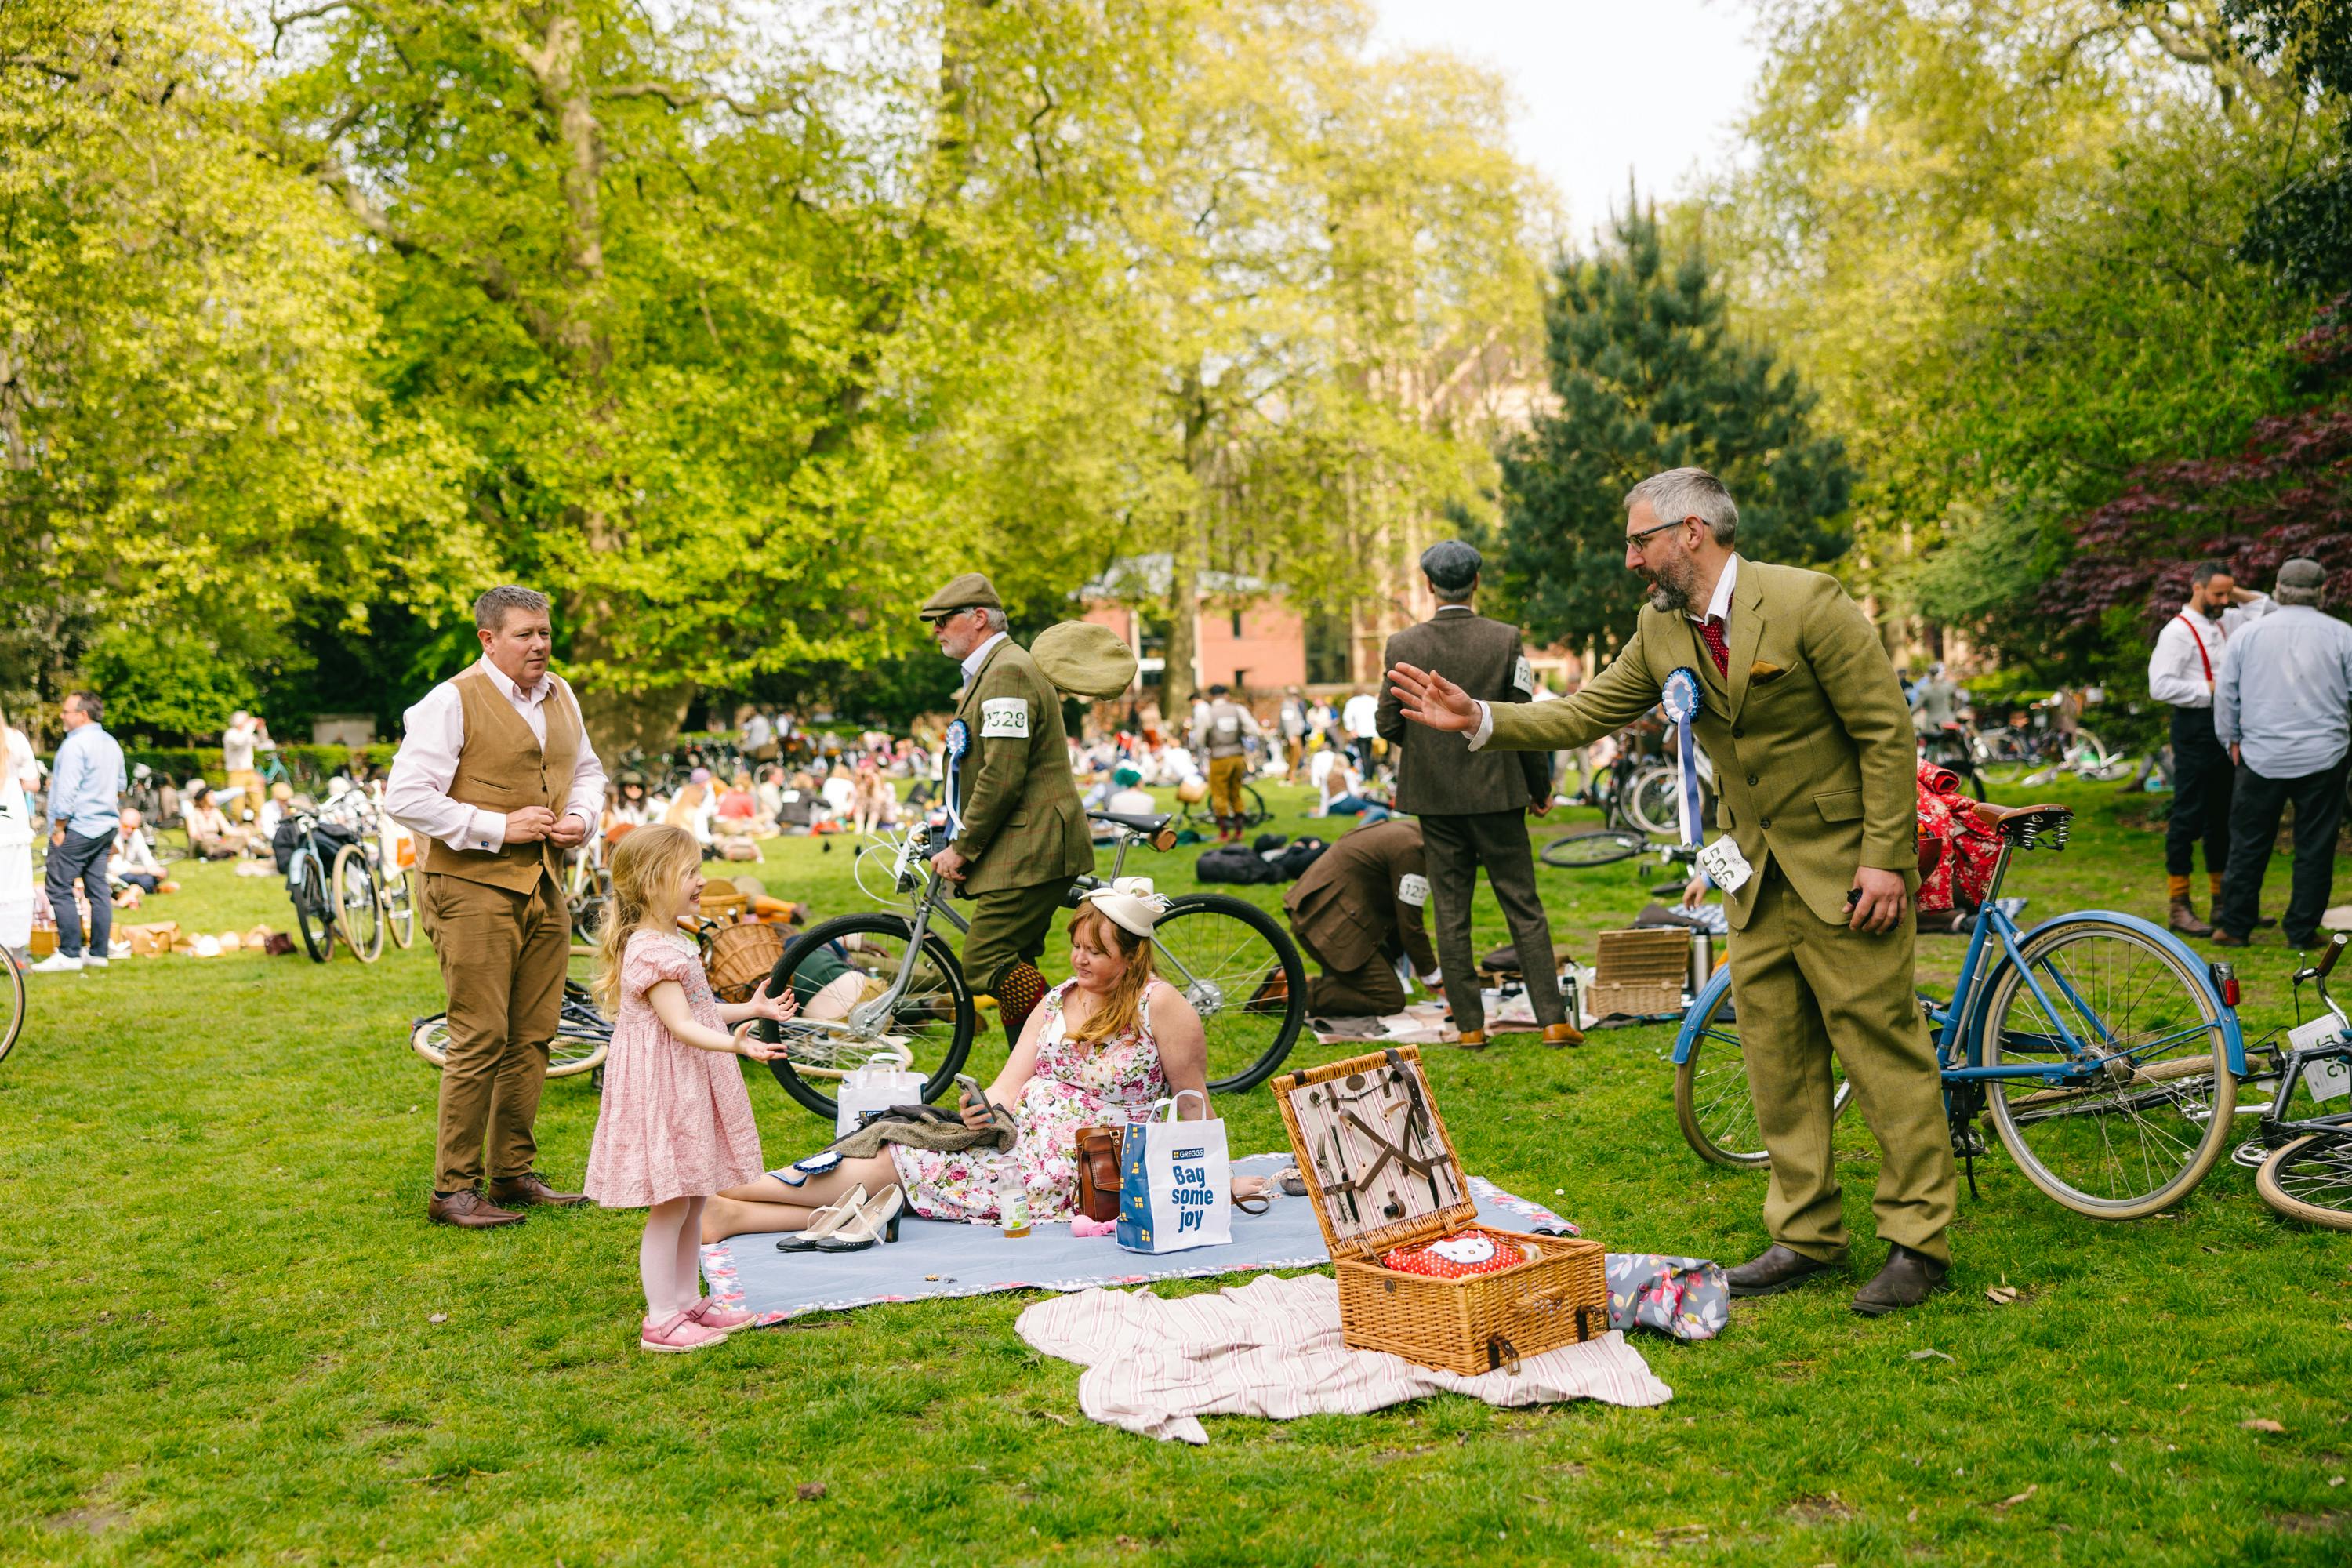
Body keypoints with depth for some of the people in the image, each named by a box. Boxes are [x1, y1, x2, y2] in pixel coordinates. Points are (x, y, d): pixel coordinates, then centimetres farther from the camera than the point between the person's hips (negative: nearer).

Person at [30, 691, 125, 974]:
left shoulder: (75, 744, -14)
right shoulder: (111, 743, 13)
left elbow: (67, 790, -18)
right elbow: (119, 787, 21)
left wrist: (58, 827, -12)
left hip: (77, 827, -9)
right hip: (105, 827, 9)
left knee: (59, 890, -3)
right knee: (98, 889, 9)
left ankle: (69, 954, -5)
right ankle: (98, 953, 10)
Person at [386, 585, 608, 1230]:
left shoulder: (561, 697, 13)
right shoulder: (453, 701, -9)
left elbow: (586, 769, 28)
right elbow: (406, 797, -14)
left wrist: (581, 817, 6)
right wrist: (498, 827, -17)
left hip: (543, 887, 7)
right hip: (473, 889, -7)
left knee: (533, 1037, 10)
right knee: (480, 1042, -7)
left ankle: (514, 1172, 22)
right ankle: (453, 1190, 3)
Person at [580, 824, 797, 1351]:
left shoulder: (671, 943, 13)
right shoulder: (651, 950, -20)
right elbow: (680, 1024, -27)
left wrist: (751, 1008, 29)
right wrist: (733, 1043, -41)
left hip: (690, 1087, 10)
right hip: (663, 1088, -10)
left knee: (693, 1201, 16)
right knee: (671, 1206, -4)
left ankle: (688, 1301, 26)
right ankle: (661, 1321, 3)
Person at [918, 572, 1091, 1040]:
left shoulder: (1008, 672, -14)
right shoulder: (988, 671, 21)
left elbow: (1003, 776, -21)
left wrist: (962, 848, -15)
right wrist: (960, 837, 17)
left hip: (1030, 849, -11)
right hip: (1021, 848, 11)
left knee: (986, 961, -14)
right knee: (1010, 967, 11)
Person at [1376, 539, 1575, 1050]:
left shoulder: (1402, 646, -5)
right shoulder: (1506, 640, -7)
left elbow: (1388, 725, -1)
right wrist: (1540, 787, 7)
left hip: (1434, 797, 1)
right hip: (1497, 793, -1)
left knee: (1451, 912, 8)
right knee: (1524, 907, 6)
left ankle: (1469, 1024, 10)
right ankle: (1554, 1020, 5)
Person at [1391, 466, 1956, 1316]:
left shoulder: (1806, 601, -17)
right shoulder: (1661, 627, 4)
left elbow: (1887, 731, -15)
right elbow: (1585, 714, 8)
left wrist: (1885, 858, -17)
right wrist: (1480, 720, -5)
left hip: (1844, 865, -7)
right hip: (1756, 873, 7)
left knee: (1882, 1047, -1)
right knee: (1776, 1057, 10)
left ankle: (1918, 1241, 10)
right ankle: (1806, 1235, 21)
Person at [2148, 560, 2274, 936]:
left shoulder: (2225, 623, 13)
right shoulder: (2178, 632, -11)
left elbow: (2267, 610, 24)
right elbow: (2160, 686, -20)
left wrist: (2237, 593, 10)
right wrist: (2210, 689, -17)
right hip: (2195, 726, -8)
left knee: (2222, 816, 14)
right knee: (2188, 816, -6)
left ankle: (2222, 901, 22)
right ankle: (2179, 908, -2)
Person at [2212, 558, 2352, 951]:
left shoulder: (2247, 635, 1)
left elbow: (2225, 695, 6)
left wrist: (2232, 740, 18)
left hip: (2262, 758, 1)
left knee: (2249, 844, 9)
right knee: (2314, 848, 6)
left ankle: (2235, 927, 12)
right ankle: (2302, 931, 9)